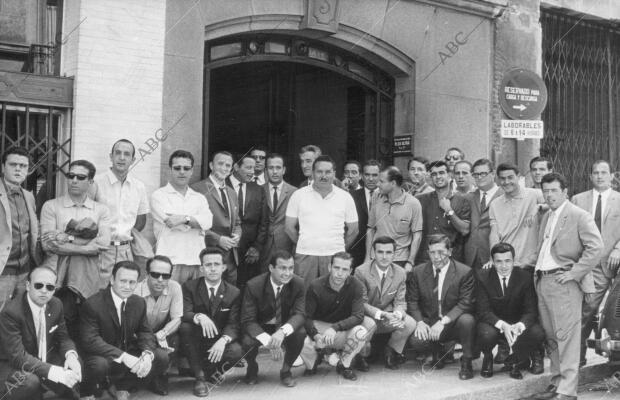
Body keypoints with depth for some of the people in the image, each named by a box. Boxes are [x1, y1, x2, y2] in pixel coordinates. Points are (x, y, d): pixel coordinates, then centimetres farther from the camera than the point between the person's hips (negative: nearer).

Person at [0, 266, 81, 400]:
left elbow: (63, 337, 6)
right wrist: (55, 372, -37)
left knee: (75, 365, -15)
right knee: (30, 381, -35)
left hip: (43, 360, 7)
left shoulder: (56, 305, -5)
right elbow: (17, 356, -28)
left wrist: (71, 355, -20)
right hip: (12, 366, -6)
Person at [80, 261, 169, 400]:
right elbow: (90, 341, -25)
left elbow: (145, 333, 2)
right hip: (102, 356, -5)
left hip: (128, 355, 5)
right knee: (98, 364, -38)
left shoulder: (139, 303, 1)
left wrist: (147, 355, -23)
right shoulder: (93, 304, -18)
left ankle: (123, 385, 8)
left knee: (162, 357, -13)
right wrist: (123, 356, -34)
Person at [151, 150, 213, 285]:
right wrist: (197, 223, 0)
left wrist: (185, 219, -16)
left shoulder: (199, 198, 18)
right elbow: (170, 222, -8)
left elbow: (208, 221, -1)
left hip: (197, 262, 4)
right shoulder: (159, 196, 6)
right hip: (171, 262, -4)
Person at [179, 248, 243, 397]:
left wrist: (223, 340, -32)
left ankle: (207, 370, 3)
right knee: (185, 326, -31)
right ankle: (199, 377, -17)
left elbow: (233, 325, -10)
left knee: (236, 351, -31)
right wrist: (199, 317, -40)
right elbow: (184, 314, -16)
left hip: (219, 343, 0)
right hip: (196, 342, 0)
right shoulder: (189, 287, -3)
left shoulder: (234, 293, -1)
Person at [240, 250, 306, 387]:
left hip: (285, 327, 2)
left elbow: (299, 314, -22)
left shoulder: (298, 284, -16)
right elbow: (247, 320, -22)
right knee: (247, 341, -33)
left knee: (301, 332, -30)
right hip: (260, 328, -1)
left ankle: (286, 370, -1)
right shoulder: (254, 286, -22)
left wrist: (283, 331, -44)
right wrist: (268, 341, -40)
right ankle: (252, 368, 6)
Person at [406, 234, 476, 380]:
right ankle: (437, 351, 10)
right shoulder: (418, 272, 1)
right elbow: (412, 301, 3)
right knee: (415, 340, -29)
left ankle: (466, 362, -10)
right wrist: (419, 322, -16)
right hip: (428, 322, 2)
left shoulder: (464, 272, -9)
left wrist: (443, 321, -26)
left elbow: (465, 304, -14)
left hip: (453, 323, -2)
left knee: (467, 320, -36)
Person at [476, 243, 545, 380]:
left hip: (518, 323, 2)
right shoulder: (483, 277, -12)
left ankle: (515, 360, 3)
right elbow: (483, 311, -17)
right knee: (487, 334, -36)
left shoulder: (525, 277, -9)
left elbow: (531, 310, -12)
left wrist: (520, 326, -36)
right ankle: (487, 358, 3)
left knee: (538, 333, -28)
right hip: (493, 323, -1)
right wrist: (502, 325, -36)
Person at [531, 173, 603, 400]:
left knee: (566, 336, -8)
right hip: (543, 281, 8)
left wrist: (574, 273, -16)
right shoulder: (546, 216, 17)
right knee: (551, 336, 11)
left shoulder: (579, 216, -7)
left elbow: (596, 247, -15)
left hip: (564, 283, -7)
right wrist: (538, 273, 13)